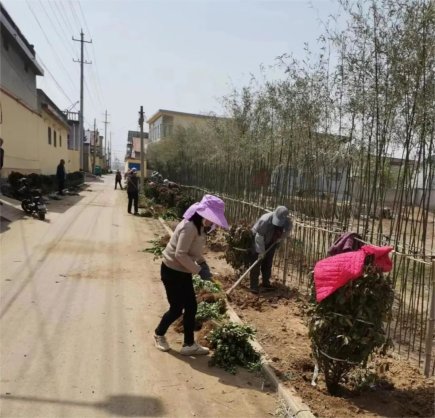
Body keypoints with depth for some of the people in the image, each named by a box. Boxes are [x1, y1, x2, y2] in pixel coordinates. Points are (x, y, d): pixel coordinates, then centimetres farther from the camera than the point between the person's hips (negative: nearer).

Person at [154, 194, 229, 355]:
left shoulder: (199, 226, 4)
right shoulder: (189, 227, -27)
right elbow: (180, 254, -29)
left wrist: (203, 263, -1)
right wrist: (198, 270, -24)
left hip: (183, 272, 9)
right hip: (172, 272, -9)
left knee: (191, 307, 11)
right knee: (177, 309, 5)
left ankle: (189, 345, 24)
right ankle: (159, 334, 33)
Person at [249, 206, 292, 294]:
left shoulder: (287, 222, -19)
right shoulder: (265, 220, -37)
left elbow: (287, 230, 5)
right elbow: (259, 237, -30)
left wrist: (280, 238, -8)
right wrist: (261, 251, -26)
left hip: (272, 243, 5)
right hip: (258, 241, -5)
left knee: (268, 263, 11)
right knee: (256, 263, -6)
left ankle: (266, 282, 26)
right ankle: (254, 286, -2)